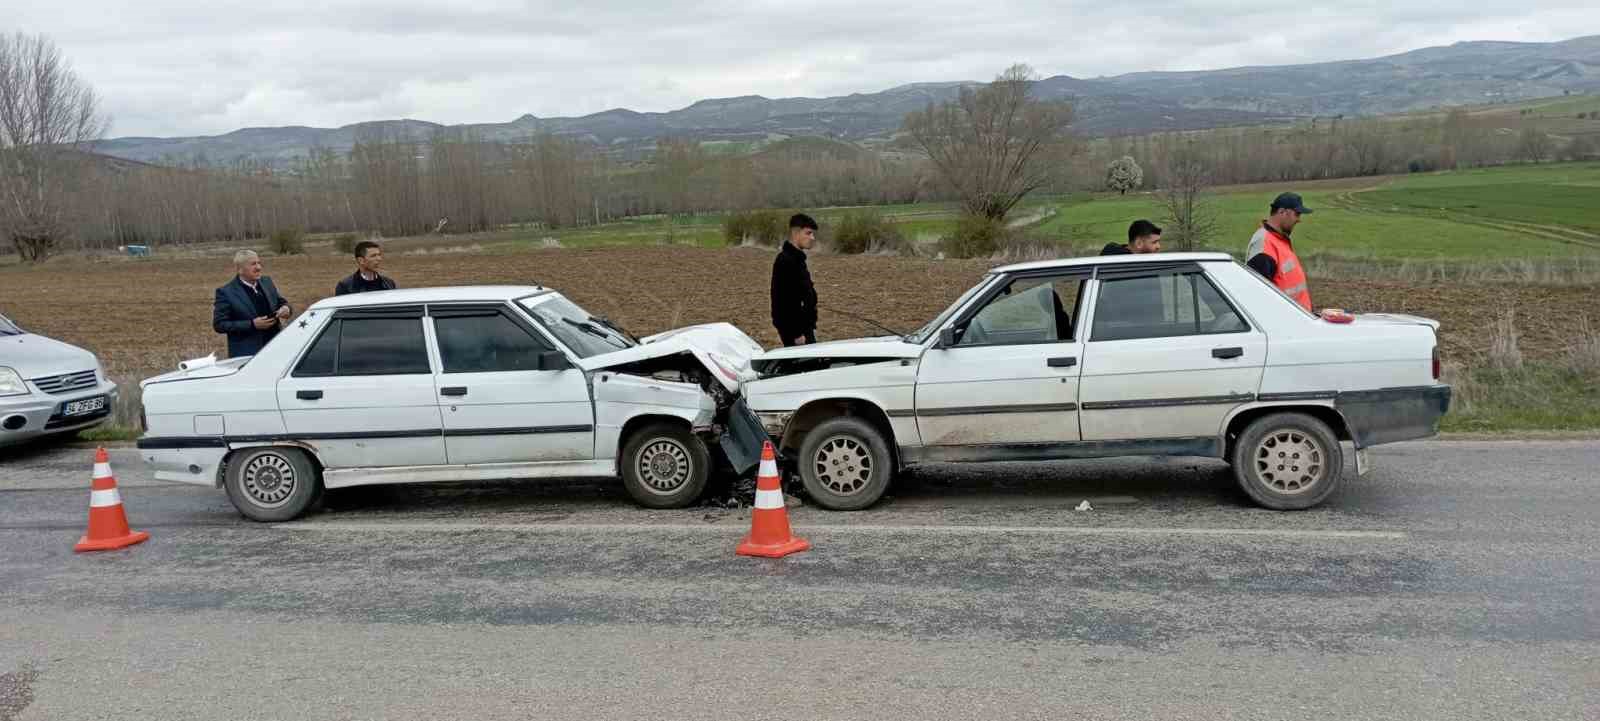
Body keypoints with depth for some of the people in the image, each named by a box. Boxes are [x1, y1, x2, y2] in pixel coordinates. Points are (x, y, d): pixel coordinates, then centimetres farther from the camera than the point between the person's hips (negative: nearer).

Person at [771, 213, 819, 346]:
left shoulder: (798, 258, 14)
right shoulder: (785, 261, -18)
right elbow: (787, 301, -23)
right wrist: (796, 333, -23)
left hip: (803, 324, 10)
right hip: (794, 328, -10)